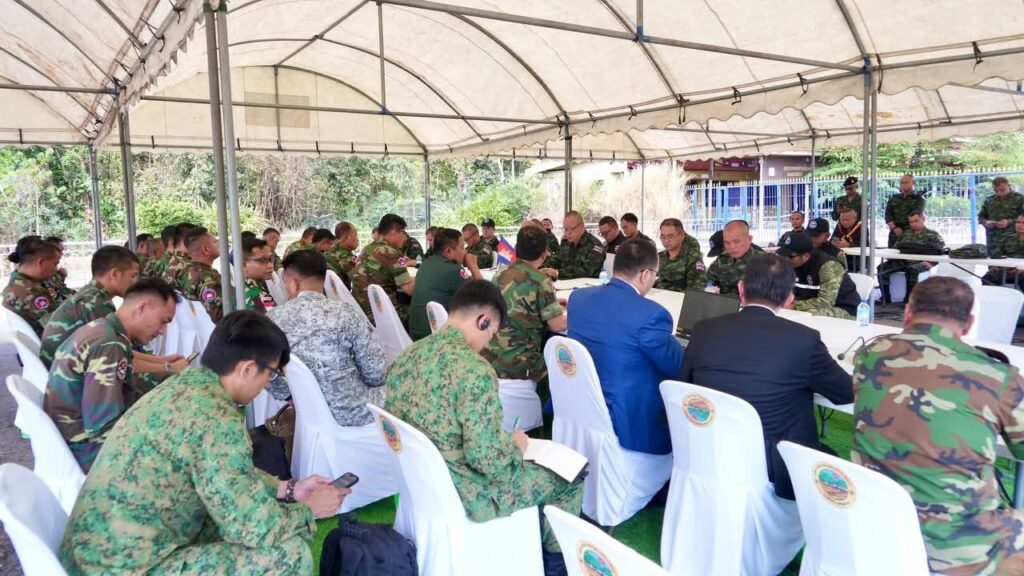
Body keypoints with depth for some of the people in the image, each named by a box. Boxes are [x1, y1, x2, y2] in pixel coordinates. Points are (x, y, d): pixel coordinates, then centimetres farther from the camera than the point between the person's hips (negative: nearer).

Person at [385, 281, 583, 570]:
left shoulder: (408, 354, -3)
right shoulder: (475, 371, -28)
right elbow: (486, 459, -27)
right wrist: (516, 445, -6)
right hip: (462, 495, -8)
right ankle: (551, 557, 35)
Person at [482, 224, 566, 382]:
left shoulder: (500, 276, 6)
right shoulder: (540, 281, -14)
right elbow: (558, 325, -12)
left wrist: (552, 303, 24)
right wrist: (565, 311, 9)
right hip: (518, 366, -6)